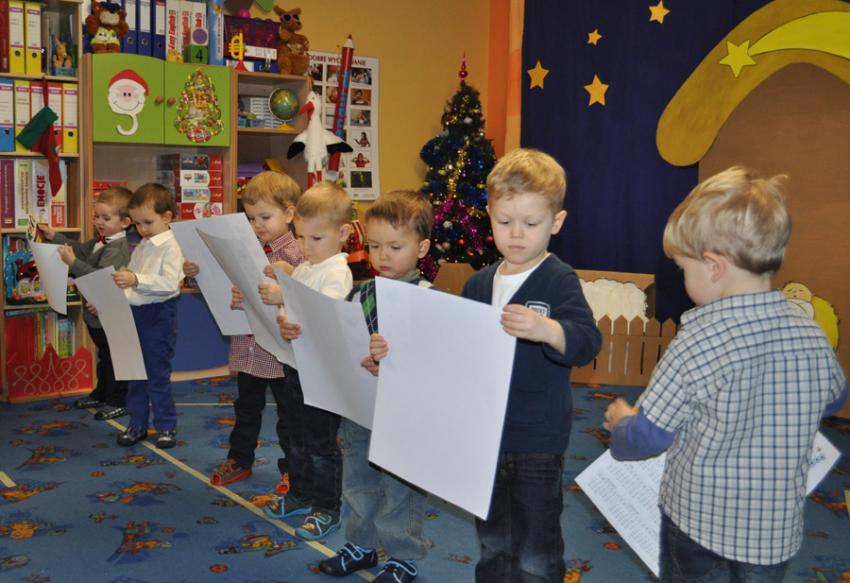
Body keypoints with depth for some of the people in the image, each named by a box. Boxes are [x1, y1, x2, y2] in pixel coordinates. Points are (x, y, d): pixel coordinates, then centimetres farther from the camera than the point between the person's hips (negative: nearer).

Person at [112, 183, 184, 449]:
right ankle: (137, 424, 26)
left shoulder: (170, 247, -12)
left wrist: (136, 280, -36)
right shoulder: (140, 248, 12)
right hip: (135, 313, 8)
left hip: (159, 315, -8)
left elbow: (170, 283, -26)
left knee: (158, 374, 1)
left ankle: (166, 426, 14)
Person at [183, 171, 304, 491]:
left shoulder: (294, 254, -15)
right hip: (247, 346, 6)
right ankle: (239, 459, 38)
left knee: (288, 411, 10)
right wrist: (197, 272, -6)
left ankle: (291, 468, 25)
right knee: (246, 407, 22)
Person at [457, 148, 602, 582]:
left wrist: (546, 329, -45)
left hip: (537, 440, -6)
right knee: (492, 546, 23)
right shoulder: (478, 284, 5)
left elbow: (587, 342, -26)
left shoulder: (560, 281, -13)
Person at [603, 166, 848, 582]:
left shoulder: (695, 345, -24)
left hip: (698, 524, -3)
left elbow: (647, 437, -16)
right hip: (777, 532, 4)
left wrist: (620, 421, 6)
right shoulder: (812, 338, -10)